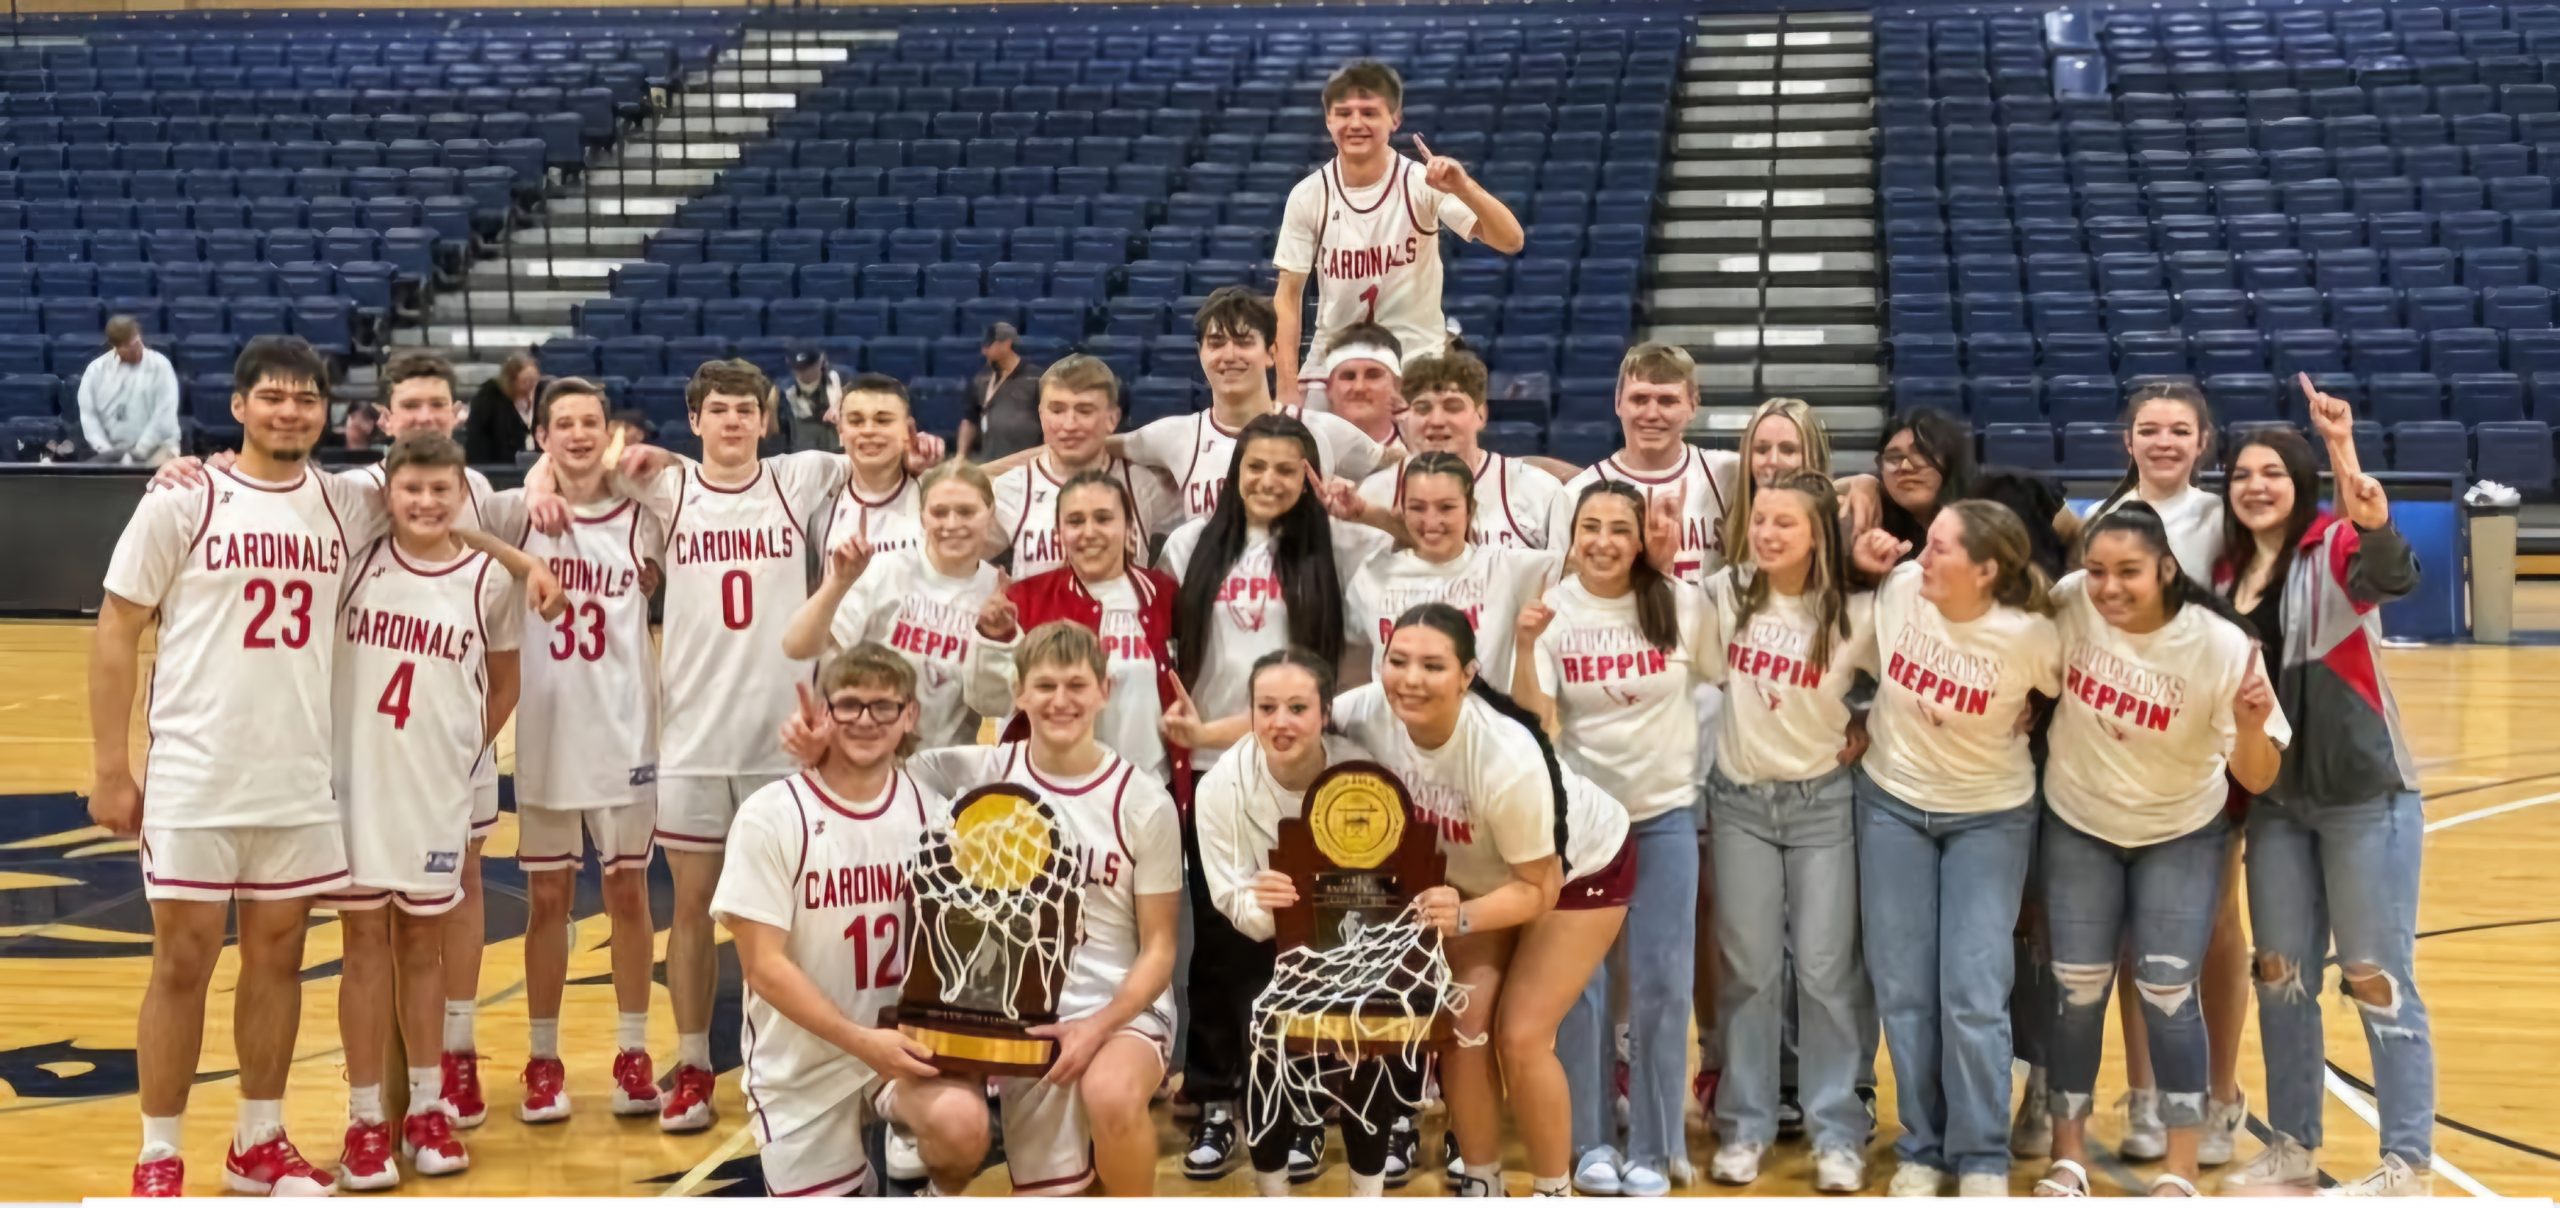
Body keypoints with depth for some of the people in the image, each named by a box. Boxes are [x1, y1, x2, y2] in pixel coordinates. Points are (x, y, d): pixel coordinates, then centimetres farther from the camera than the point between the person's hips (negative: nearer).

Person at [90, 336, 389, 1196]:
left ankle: (259, 1145, 23)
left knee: (277, 958, 11)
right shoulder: (181, 502, -5)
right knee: (183, 964, 2)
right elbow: (117, 633, -3)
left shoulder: (349, 507, 4)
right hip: (193, 780, -3)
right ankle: (158, 1159, 13)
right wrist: (111, 771, -7)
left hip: (302, 781, 4)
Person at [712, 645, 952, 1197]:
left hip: (903, 1043, 2)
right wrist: (860, 1041, -25)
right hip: (803, 1067, -2)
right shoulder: (771, 816, -14)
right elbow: (764, 966, -15)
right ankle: (853, 1180, 35)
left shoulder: (930, 813, -3)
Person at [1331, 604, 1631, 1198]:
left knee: (1521, 1035, -10)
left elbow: (1539, 891, -29)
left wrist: (1463, 919, -44)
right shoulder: (1372, 712, -28)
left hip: (1578, 872, -5)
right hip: (1478, 871, 5)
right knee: (1461, 1025, -2)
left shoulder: (1507, 759, -41)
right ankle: (1480, 1186, 16)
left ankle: (1552, 1194, 10)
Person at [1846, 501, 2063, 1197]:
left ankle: (1982, 1161, 8)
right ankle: (1921, 1149, 19)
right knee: (1903, 991, 5)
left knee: (1973, 996, -7)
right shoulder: (1898, 589, -15)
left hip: (1990, 818, -3)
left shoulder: (2027, 635, -21)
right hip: (1891, 804, 3)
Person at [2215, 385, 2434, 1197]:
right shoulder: (2228, 573, 9)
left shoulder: (2337, 548, -8)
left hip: (2363, 795, -6)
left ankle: (2409, 1165, 7)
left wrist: (2349, 464, -47)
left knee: (2377, 979, -1)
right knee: (2281, 976, 12)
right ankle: (2293, 1147, 25)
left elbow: (2391, 573, -32)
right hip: (2274, 799, 6)